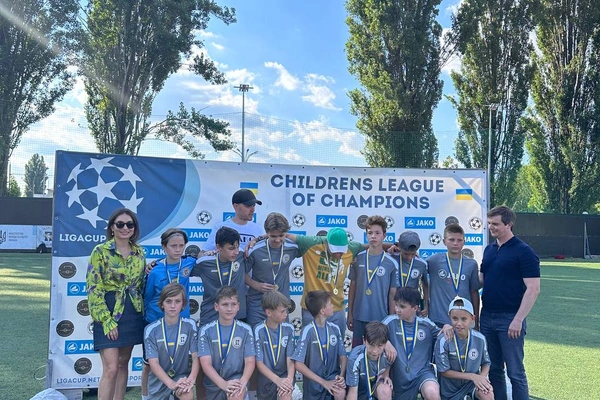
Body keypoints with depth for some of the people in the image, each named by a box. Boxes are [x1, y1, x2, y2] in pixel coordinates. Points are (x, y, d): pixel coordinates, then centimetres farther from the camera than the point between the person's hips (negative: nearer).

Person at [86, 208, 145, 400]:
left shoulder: (139, 252, 8)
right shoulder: (101, 251, -8)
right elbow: (94, 289, -11)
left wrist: (144, 304, 10)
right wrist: (107, 320, -16)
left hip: (133, 315, 5)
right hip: (109, 315, -5)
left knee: (123, 364, 12)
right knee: (111, 369, -7)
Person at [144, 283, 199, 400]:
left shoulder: (190, 325, -7)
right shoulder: (151, 329, -9)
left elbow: (196, 357, -9)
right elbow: (153, 363, -14)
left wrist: (191, 379, -28)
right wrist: (171, 384, -29)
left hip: (181, 376, -2)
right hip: (159, 380, 2)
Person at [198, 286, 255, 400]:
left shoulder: (245, 330, 0)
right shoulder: (206, 331, -3)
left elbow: (250, 362, -3)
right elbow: (206, 364, -9)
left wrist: (242, 382, -23)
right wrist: (223, 384, -24)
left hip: (236, 377, -1)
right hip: (214, 383, 1)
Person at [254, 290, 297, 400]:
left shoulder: (289, 329, -5)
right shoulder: (259, 331, -12)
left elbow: (290, 359, -8)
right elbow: (259, 362, -13)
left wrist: (289, 378, -27)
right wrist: (277, 380, -27)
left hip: (284, 375, 0)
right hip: (266, 377, 0)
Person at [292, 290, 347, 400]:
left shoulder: (334, 328, -3)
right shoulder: (308, 331, -18)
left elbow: (343, 355, 4)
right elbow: (298, 364, -19)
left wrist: (341, 375, -15)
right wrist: (323, 382, -20)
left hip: (332, 375, 2)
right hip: (313, 381, -2)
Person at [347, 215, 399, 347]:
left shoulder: (392, 263, -5)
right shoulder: (358, 258, -1)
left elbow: (392, 293, 0)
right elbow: (353, 287, 6)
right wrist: (350, 313, 5)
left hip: (381, 317, -1)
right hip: (359, 316, 2)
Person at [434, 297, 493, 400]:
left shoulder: (480, 339, -13)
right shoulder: (443, 341, -22)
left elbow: (486, 363, 2)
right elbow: (444, 371, -16)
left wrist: (482, 376, -20)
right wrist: (472, 376, -21)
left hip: (473, 381, 1)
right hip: (451, 386, -1)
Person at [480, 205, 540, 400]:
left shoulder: (524, 251, -10)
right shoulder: (489, 249, 11)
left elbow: (533, 288, -14)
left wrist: (518, 319, -19)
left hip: (509, 318, -6)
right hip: (487, 317, 7)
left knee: (515, 372, 0)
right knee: (493, 369, 14)